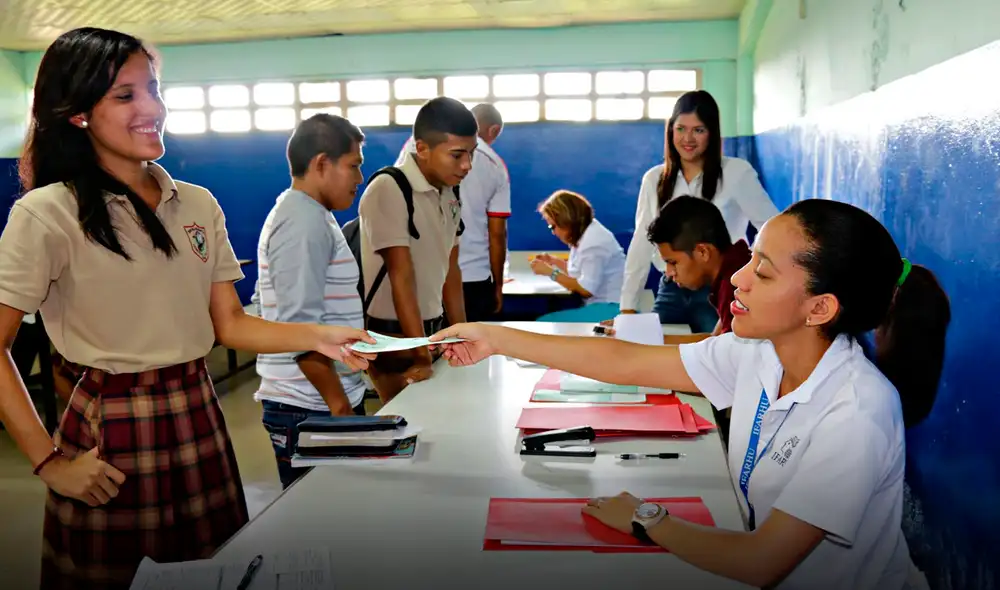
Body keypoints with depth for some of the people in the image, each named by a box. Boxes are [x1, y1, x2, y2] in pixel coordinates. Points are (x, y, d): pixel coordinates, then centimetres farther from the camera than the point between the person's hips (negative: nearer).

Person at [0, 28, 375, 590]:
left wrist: (317, 336, -11)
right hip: (110, 431, -4)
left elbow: (230, 324, 4)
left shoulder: (198, 204, 4)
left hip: (200, 419, 5)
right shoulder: (47, 214, -12)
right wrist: (49, 461, -12)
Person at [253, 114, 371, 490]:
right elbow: (301, 328, -22)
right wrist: (340, 405, -19)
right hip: (312, 409, -9)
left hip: (322, 403, 9)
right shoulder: (304, 222, -16)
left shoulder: (307, 216, 15)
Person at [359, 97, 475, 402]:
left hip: (433, 328, 7)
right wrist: (421, 357, -24)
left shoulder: (450, 195, 4)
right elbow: (401, 276, -23)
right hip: (392, 335, -7)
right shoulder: (388, 190, -19)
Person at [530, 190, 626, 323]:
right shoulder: (584, 234, 12)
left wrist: (551, 272, -12)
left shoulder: (594, 243, -18)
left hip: (609, 308, -10)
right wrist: (555, 262, 14)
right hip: (600, 304, 10)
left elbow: (586, 289, -18)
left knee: (544, 324, -18)